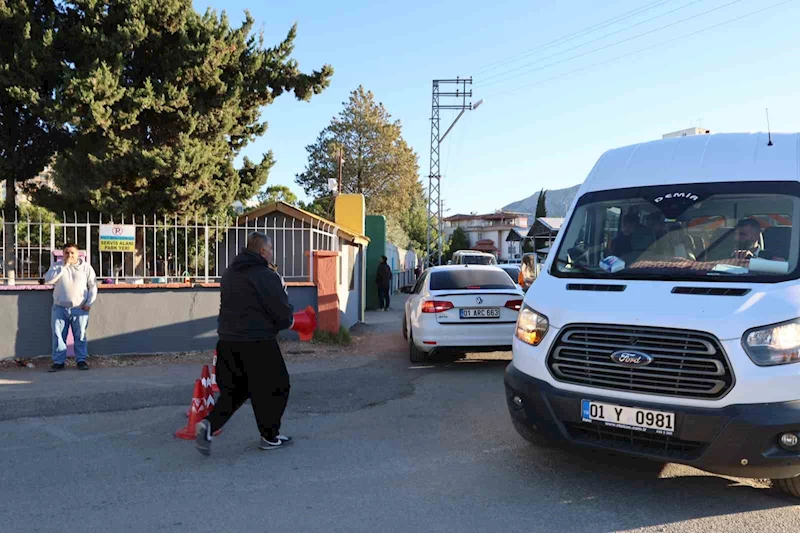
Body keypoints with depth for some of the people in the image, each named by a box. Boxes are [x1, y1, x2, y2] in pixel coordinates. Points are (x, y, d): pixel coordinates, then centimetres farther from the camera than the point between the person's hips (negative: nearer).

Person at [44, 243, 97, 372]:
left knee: (80, 336, 3)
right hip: (60, 308, 1)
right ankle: (58, 361, 9)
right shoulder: (57, 266, 4)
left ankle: (81, 360, 11)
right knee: (58, 336, 1)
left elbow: (93, 285, 4)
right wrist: (63, 267, -16)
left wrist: (89, 303, -4)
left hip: (79, 309, -1)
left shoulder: (86, 267, 2)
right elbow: (48, 280, -12)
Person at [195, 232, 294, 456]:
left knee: (234, 389, 18)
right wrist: (288, 321, 9)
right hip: (258, 343, -7)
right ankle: (270, 437, 20)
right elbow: (283, 314, -14)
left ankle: (209, 424, -1)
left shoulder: (229, 274, 12)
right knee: (275, 387, 10)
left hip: (227, 341, 7)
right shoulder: (267, 276, -13)